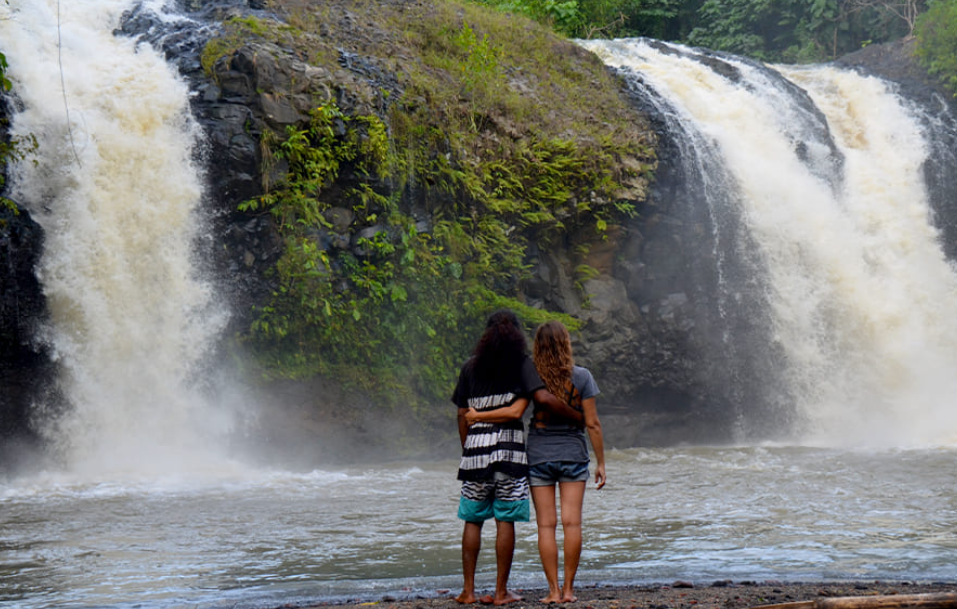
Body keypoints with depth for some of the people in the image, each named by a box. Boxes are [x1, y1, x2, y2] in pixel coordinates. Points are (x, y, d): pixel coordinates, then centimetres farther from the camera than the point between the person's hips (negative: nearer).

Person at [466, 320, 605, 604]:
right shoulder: (581, 377, -3)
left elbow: (515, 412, -16)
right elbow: (592, 424, -3)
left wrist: (478, 416, -3)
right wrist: (600, 462, 4)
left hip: (539, 455, 0)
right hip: (573, 455, 0)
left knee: (546, 524, 2)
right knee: (572, 522, 0)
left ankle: (553, 590, 1)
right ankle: (568, 588, 1)